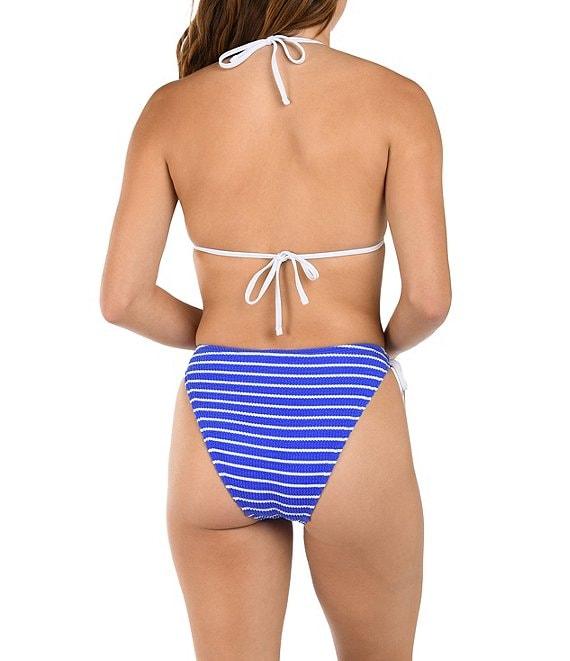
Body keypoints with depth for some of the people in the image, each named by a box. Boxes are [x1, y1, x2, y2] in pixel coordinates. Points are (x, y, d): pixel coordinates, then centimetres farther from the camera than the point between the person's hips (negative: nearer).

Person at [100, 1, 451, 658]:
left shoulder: (170, 108, 0)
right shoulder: (395, 99, -6)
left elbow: (121, 299, -2)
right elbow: (429, 297, -12)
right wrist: (385, 345, 10)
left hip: (217, 427, 2)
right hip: (349, 423, -1)